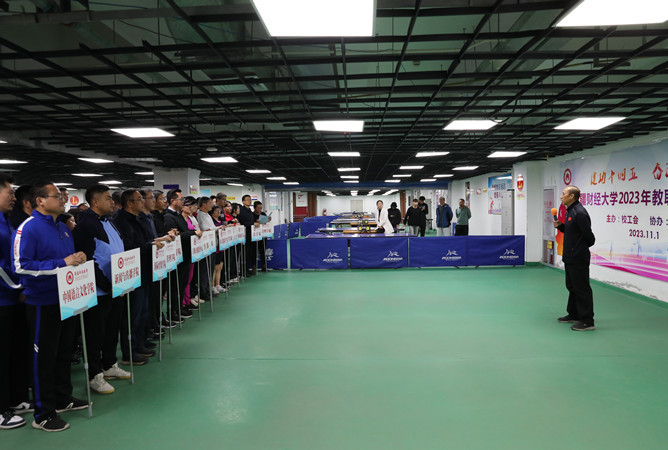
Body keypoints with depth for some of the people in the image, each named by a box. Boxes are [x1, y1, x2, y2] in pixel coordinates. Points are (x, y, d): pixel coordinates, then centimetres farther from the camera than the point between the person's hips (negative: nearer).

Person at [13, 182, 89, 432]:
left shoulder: (62, 228, 11)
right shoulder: (28, 228, -15)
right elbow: (21, 265, -22)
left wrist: (77, 258, 2)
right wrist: (62, 263, -25)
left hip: (66, 299, 8)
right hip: (43, 302, -8)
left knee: (64, 352, 18)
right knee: (43, 357, 3)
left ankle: (63, 399, 34)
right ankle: (43, 414, 16)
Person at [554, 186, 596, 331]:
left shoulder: (579, 213, -20)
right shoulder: (570, 211, 12)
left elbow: (589, 237, -18)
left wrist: (581, 248, -2)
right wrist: (560, 226, 5)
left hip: (578, 258, -11)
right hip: (570, 257, 11)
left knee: (582, 289, -4)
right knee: (572, 286, 19)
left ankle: (587, 321, 3)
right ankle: (573, 315, 32)